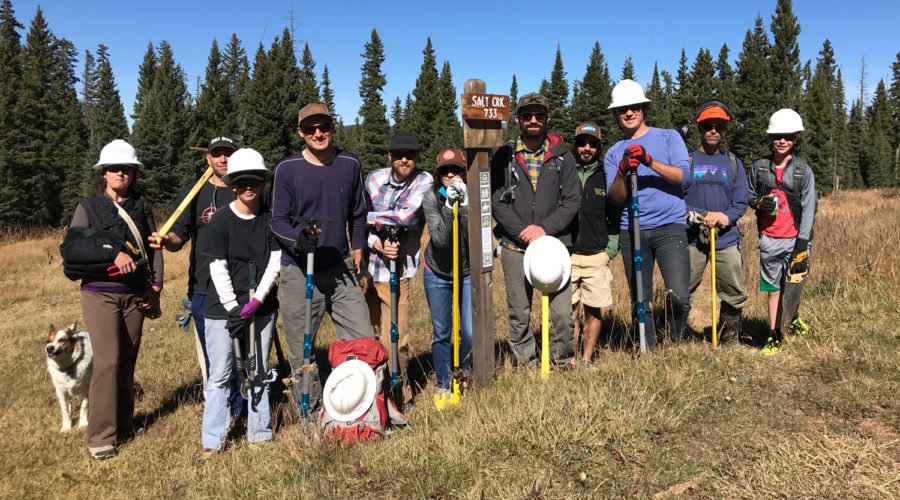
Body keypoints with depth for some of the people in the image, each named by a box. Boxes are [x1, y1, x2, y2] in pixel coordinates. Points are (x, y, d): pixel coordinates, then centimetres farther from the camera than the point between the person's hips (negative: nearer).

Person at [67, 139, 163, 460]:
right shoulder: (88, 206, 2)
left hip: (136, 294, 3)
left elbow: (154, 247, 8)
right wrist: (112, 253, -21)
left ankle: (124, 425, 22)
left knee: (128, 360, 9)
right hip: (100, 293, -3)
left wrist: (156, 285, -1)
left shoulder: (141, 206, 8)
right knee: (108, 361, -10)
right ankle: (101, 436, -1)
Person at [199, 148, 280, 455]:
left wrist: (256, 300, -12)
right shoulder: (220, 222, -7)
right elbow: (218, 270, -8)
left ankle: (259, 431, 25)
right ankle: (212, 440, 11)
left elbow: (275, 262, -3)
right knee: (220, 375, 1)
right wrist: (234, 308, -13)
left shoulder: (271, 218, -1)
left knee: (258, 371, 13)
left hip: (261, 307, 3)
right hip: (222, 308, -2)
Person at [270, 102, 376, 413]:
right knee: (301, 355, 5)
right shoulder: (287, 169, -3)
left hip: (341, 270, 2)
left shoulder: (350, 164, 5)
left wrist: (357, 256, 9)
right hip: (299, 274, -2)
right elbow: (278, 221, -2)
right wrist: (298, 240, -23)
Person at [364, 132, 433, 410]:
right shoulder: (374, 179, 4)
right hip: (366, 266, 3)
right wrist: (377, 243, -16)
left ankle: (399, 395, 18)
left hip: (396, 271, -3)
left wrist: (369, 217, -12)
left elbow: (407, 217, -20)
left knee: (393, 339, -3)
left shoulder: (423, 182, -4)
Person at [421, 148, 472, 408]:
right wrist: (448, 205, -34)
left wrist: (464, 203, -34)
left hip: (469, 273, 0)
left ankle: (468, 377, 26)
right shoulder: (431, 198, -16)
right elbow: (440, 239, -26)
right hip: (438, 274, 0)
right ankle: (443, 386, 28)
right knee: (441, 334, 8)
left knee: (470, 333, -5)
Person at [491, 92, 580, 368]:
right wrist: (523, 231, -12)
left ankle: (563, 364, 16)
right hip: (515, 247, 0)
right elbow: (496, 201, -1)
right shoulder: (503, 157, 6)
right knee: (519, 315, 7)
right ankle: (526, 366, 21)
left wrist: (545, 228, -12)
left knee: (562, 312, -4)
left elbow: (572, 200, 2)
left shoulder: (562, 156, 8)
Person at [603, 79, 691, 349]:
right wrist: (622, 172, -19)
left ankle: (676, 340, 14)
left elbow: (684, 176, -7)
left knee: (679, 295, -15)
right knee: (640, 301, 7)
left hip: (669, 227, -3)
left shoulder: (668, 137, 8)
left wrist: (650, 161, -20)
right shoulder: (613, 153, 13)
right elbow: (615, 198, 0)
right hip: (631, 232, 3)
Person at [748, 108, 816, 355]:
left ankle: (791, 318, 38)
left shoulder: (803, 170, -1)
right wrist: (758, 203, -8)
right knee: (773, 289, 5)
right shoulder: (759, 166, 5)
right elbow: (749, 195, 17)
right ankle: (774, 335, 14)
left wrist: (802, 243, -13)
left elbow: (808, 207, -5)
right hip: (769, 238, 1)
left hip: (795, 238, -1)